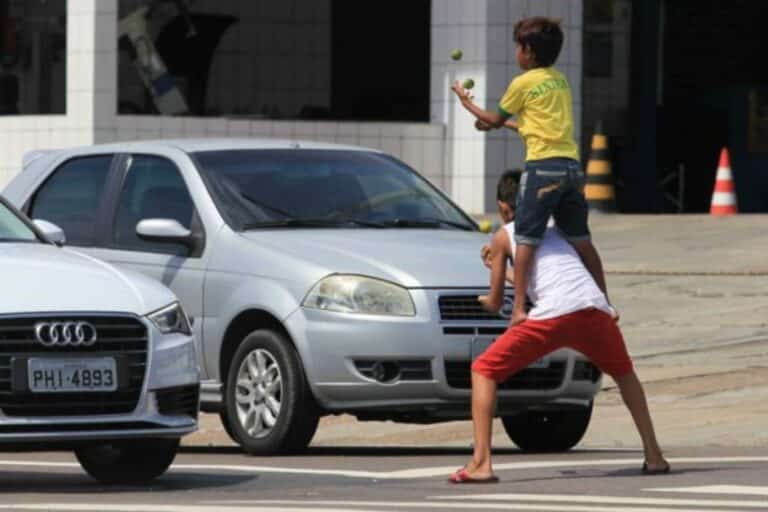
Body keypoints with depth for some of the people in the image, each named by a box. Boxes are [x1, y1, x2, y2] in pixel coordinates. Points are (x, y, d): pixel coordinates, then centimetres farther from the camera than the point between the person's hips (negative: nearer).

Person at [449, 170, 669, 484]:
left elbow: (495, 304, 22)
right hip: (595, 308, 5)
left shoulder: (504, 237, 19)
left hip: (552, 315, -5)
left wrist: (483, 299, 45)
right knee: (624, 374, 33)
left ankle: (481, 464, -8)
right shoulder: (555, 229, 34)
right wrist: (503, 268, 63)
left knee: (483, 370, 8)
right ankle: (654, 457, 26)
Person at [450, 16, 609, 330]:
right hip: (572, 165, 7)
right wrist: (505, 123, 38)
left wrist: (467, 102, 28)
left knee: (526, 238, -6)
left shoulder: (523, 83, -2)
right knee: (580, 240, 13)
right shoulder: (560, 80, 18)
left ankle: (519, 308, -15)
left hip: (543, 166, -7)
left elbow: (494, 120, 11)